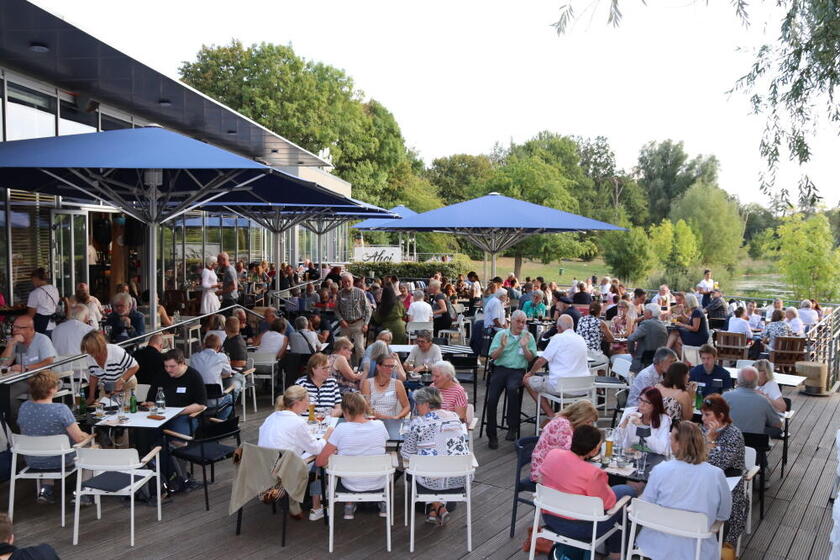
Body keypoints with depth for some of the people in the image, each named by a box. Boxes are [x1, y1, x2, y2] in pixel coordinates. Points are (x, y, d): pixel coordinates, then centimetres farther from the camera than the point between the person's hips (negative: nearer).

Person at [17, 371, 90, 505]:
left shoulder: (24, 407, -10)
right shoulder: (60, 409, -26)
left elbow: (25, 433, 6)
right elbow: (79, 438, -22)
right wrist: (89, 436, 0)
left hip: (33, 462, 5)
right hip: (60, 462, -5)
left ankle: (46, 489, 23)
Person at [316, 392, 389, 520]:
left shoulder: (341, 429, -19)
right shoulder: (379, 426, -12)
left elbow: (320, 462, -15)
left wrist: (335, 453, 4)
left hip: (351, 485, -1)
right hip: (378, 484, 1)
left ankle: (349, 505, 27)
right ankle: (383, 504, 33)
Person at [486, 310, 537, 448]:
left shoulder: (528, 337, 10)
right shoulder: (500, 335, 11)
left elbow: (531, 359, 4)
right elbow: (493, 356, 3)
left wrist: (524, 347, -13)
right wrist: (502, 346, -15)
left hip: (518, 370, -1)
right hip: (500, 368, 1)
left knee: (512, 388, -34)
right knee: (492, 399, -17)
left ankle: (513, 428, -24)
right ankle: (492, 435, -4)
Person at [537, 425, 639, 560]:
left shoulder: (552, 454, -10)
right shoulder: (592, 473, -29)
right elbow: (608, 503, -15)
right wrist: (603, 482, 0)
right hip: (577, 528, -7)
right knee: (625, 492, 14)